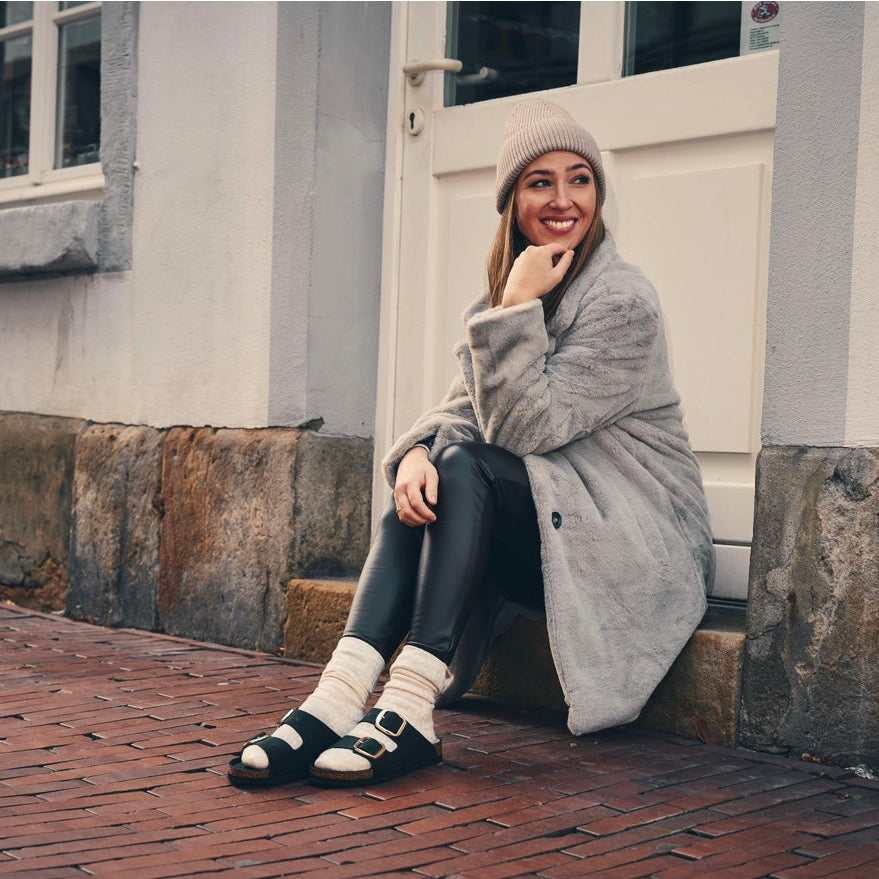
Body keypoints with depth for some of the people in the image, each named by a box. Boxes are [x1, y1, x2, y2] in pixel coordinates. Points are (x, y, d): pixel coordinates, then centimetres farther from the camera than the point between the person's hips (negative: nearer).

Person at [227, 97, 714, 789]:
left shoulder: (623, 302, -15)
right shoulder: (516, 293, 10)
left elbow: (524, 426, -22)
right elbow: (462, 406, 2)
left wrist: (517, 309, -24)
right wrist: (418, 451, -19)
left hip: (636, 540, -7)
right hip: (533, 535, 7)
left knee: (465, 467, -27)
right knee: (422, 488, -20)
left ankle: (411, 713, -35)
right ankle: (336, 703, -36)